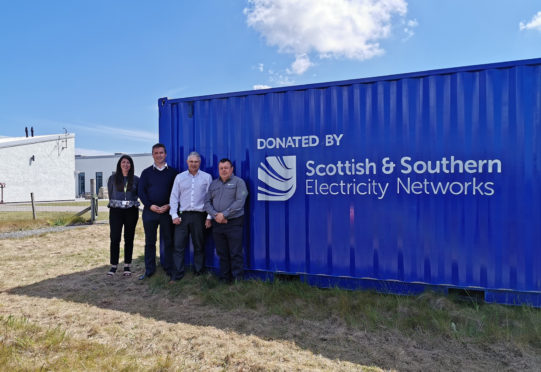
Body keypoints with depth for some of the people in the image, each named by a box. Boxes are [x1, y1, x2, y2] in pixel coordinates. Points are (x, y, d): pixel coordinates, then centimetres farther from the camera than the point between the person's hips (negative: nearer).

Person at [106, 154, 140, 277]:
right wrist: (117, 203, 11)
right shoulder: (113, 178, 5)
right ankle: (114, 265, 6)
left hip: (131, 211, 0)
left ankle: (127, 265, 12)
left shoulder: (136, 179, 5)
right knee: (114, 238, -4)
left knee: (129, 238, 4)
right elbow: (110, 194, 13)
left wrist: (131, 202, 7)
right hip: (116, 210, 0)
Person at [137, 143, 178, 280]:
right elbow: (141, 192, 5)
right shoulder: (146, 172, 9)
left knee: (169, 241, 2)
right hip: (150, 211, 1)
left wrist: (168, 206, -10)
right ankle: (149, 270, 16)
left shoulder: (172, 172, 6)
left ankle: (169, 269, 13)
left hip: (167, 211, -1)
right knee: (149, 242, 7)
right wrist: (150, 206, -9)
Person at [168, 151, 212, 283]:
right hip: (182, 215, 1)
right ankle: (176, 275, 6)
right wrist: (174, 215, 0)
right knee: (178, 246, -1)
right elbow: (174, 197, 9)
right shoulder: (180, 177, 10)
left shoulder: (207, 177, 5)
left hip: (199, 216, -1)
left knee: (199, 246, 7)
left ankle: (198, 273, 19)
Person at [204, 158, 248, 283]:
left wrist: (224, 214, -15)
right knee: (222, 254, 11)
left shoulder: (238, 182, -1)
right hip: (217, 223, 5)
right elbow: (207, 202, 10)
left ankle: (237, 280, 5)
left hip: (234, 223, -5)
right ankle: (224, 279, 21)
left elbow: (240, 202, -12)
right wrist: (215, 215, -8)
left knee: (235, 254, -3)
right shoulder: (213, 184, 16)